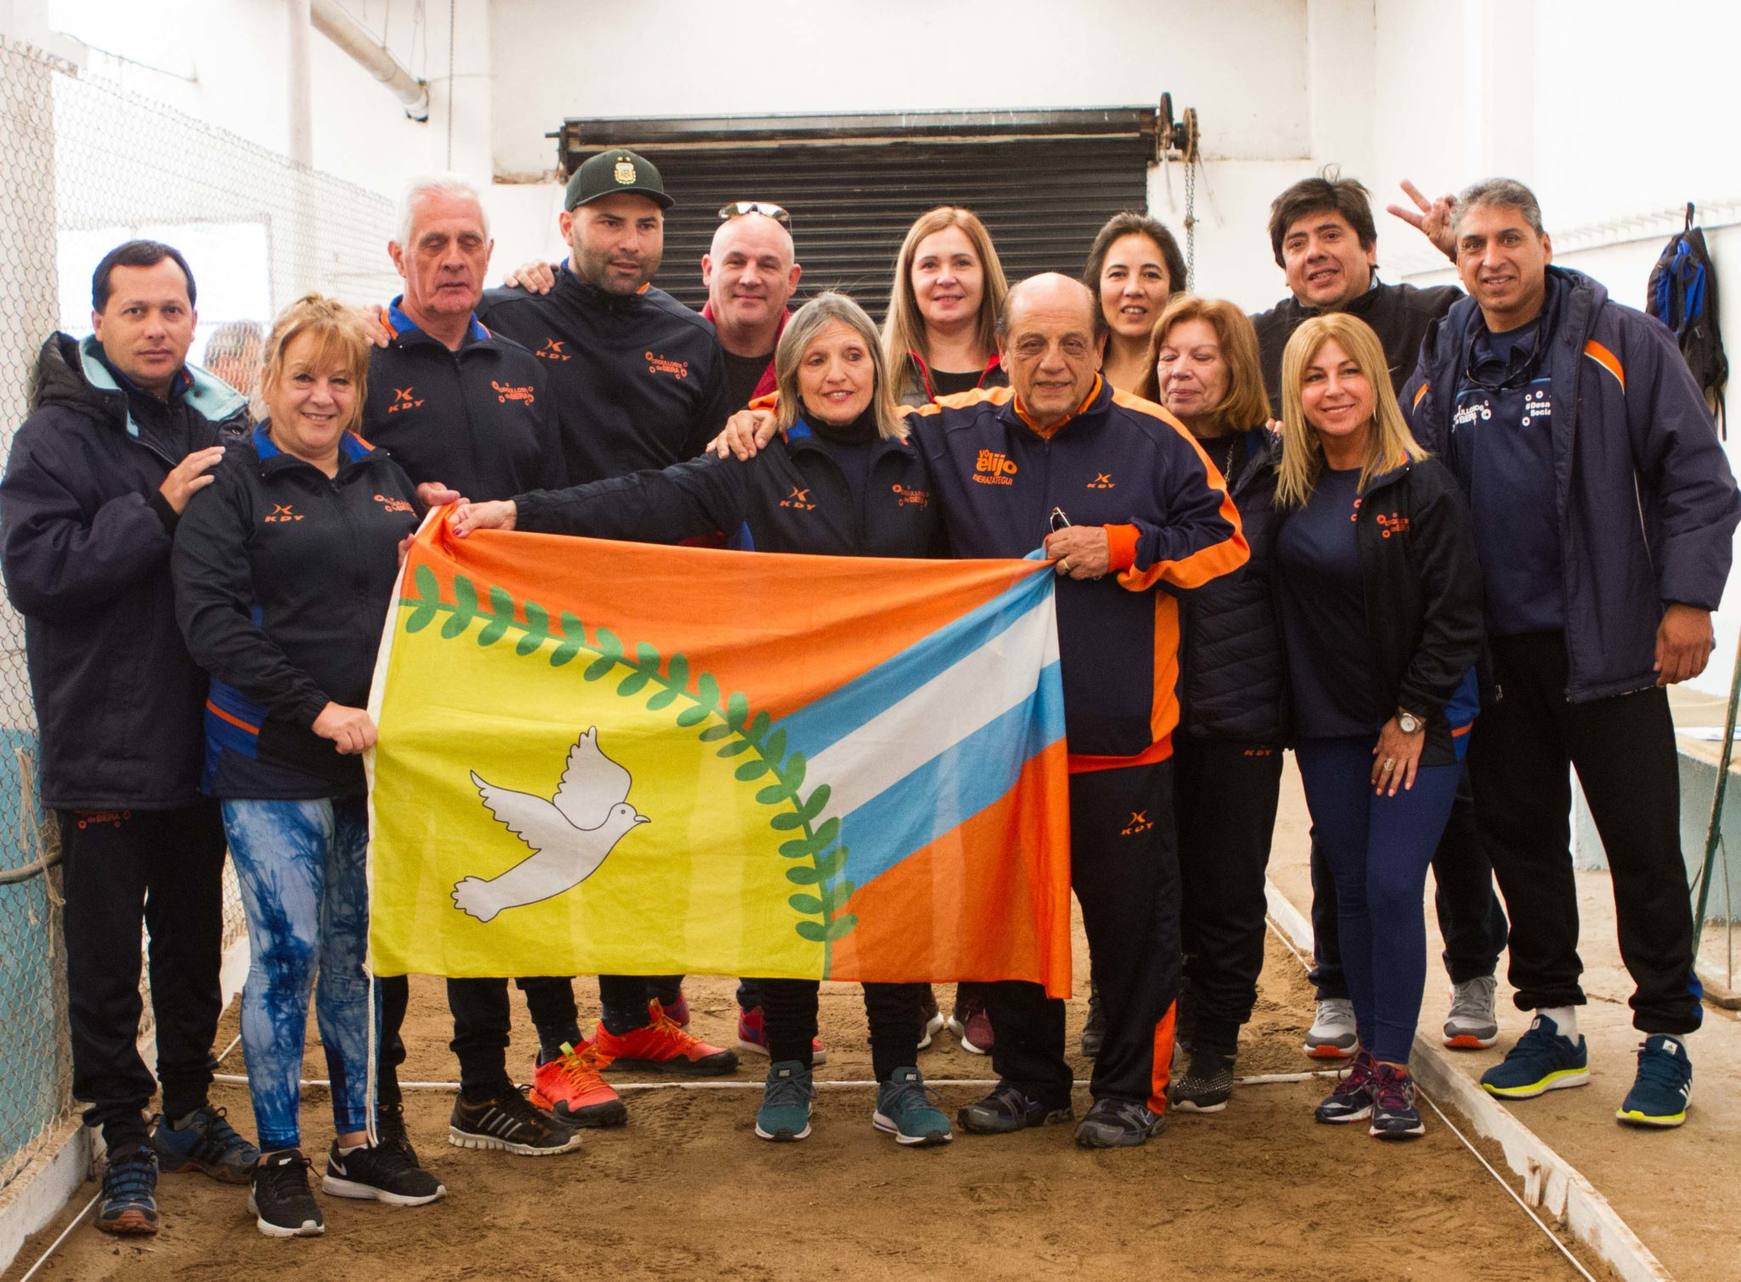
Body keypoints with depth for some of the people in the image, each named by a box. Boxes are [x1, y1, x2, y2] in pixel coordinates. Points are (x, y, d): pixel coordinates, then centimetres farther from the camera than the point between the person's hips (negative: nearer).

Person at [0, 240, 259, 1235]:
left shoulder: (225, 426, 8)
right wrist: (157, 508, -22)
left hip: (203, 737, 5)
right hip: (104, 750, -5)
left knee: (193, 939, 16)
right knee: (107, 956, 4)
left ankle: (189, 1109, 31)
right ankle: (126, 1139, 16)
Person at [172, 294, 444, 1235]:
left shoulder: (384, 479, 13)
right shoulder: (232, 486, -3)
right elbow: (210, 621, -13)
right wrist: (316, 709, -19)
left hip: (375, 756, 5)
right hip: (270, 764, -5)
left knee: (359, 950, 11)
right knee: (286, 948, -4)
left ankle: (356, 1143, 23)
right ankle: (279, 1159, 10)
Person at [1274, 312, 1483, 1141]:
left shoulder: (1423, 487, -10)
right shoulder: (1286, 493, 4)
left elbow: (1455, 615, -10)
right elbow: (1277, 612, 9)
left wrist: (1413, 716, -12)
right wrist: (1277, 712, -1)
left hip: (1418, 725, -4)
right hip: (1327, 728, 4)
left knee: (1393, 888, -9)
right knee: (1351, 892, 8)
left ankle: (1393, 1070, 0)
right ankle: (1368, 1055, 18)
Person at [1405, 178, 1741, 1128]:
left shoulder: (1622, 344, -4)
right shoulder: (1443, 363, 8)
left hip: (1606, 643, -4)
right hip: (1495, 649, 4)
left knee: (1643, 841, 1)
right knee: (1519, 834, 11)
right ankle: (1552, 1023, 25)